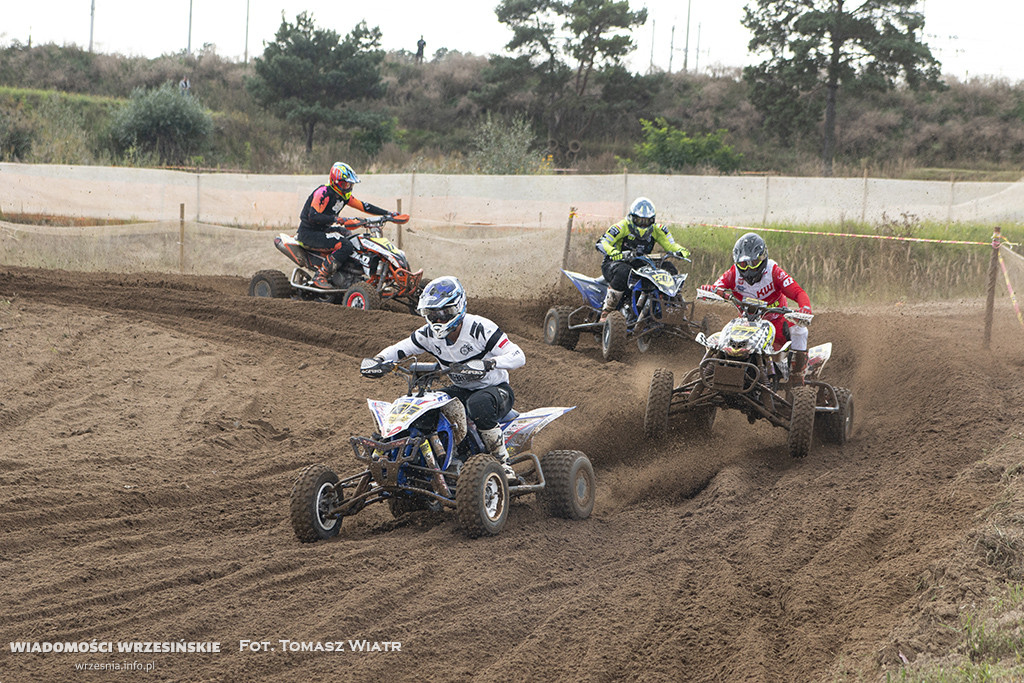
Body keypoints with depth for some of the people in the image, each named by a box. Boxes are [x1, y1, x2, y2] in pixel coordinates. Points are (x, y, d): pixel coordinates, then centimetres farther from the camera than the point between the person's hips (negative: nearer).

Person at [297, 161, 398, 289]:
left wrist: (388, 213, 7)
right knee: (345, 246, -26)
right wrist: (336, 218, -35)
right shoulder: (324, 192, -19)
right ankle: (320, 276, -25)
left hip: (322, 230, 10)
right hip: (309, 233, -10)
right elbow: (313, 216, -27)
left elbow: (363, 206, 13)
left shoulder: (344, 195, 9)